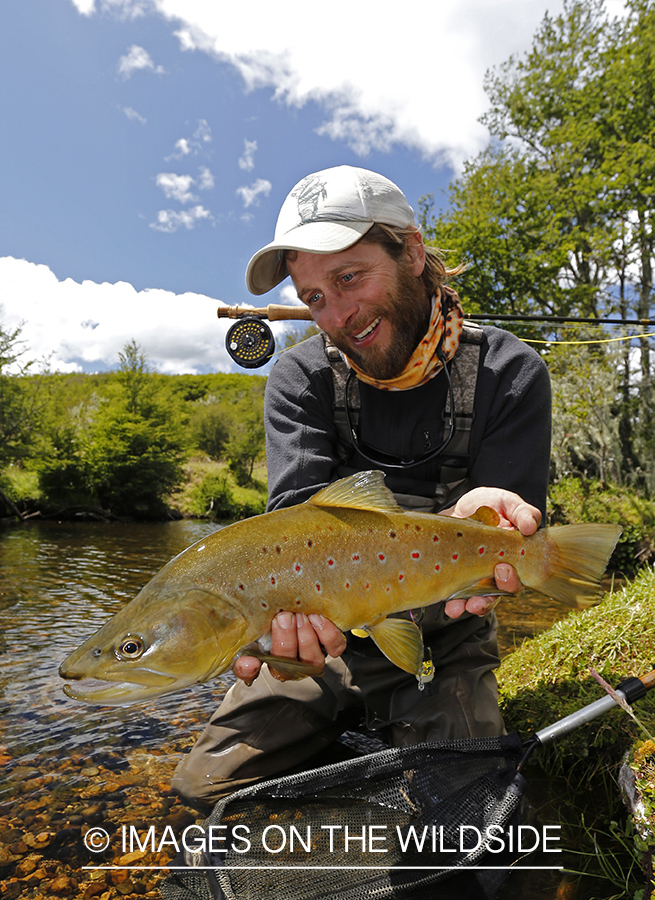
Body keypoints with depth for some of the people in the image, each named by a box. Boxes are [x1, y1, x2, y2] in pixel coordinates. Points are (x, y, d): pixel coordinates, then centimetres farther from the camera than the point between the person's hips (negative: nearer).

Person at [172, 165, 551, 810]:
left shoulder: (508, 374, -10)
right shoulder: (300, 379, -7)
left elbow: (510, 526, -14)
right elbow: (298, 515, -19)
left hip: (442, 643, 0)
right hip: (324, 635, 2)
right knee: (206, 785, -2)